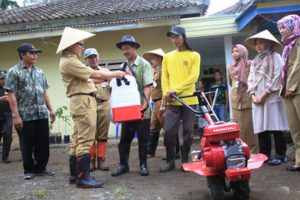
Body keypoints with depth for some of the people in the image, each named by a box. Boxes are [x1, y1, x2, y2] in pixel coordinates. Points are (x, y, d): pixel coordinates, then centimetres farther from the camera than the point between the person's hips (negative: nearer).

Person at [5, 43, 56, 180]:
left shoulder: (39, 72, 14)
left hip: (42, 114, 5)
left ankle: (41, 168, 22)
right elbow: (11, 95, -8)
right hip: (25, 115, -5)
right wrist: (16, 115, -14)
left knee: (43, 144, 8)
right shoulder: (14, 71, -3)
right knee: (27, 145, 5)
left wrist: (51, 109, 10)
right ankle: (29, 170, 19)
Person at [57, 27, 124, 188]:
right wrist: (114, 74, -1)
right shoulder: (69, 61, -13)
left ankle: (75, 175, 17)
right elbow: (94, 75, -12)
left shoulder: (71, 61, 20)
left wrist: (109, 76, 11)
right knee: (85, 140, -11)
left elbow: (88, 77, 17)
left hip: (81, 101, 11)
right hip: (83, 101, -11)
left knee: (77, 139, 11)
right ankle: (83, 178, -9)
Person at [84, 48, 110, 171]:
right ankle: (91, 160, 9)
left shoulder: (106, 71, 16)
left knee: (103, 135, 5)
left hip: (104, 105, 3)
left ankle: (101, 160, 12)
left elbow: (112, 87, 16)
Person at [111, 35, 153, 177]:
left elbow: (148, 86, -9)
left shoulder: (144, 64, -3)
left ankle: (143, 164, 17)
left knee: (143, 138, 5)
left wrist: (145, 104, -20)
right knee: (124, 138, 7)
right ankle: (123, 164, 17)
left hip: (141, 108, -4)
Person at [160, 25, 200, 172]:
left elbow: (193, 77, -5)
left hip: (189, 100, -2)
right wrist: (166, 93, -7)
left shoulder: (194, 56, 6)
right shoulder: (167, 57, 16)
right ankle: (170, 161, 10)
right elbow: (164, 77, 11)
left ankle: (185, 160, 16)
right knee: (169, 131, -4)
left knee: (188, 132, 2)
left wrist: (176, 89, -14)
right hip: (173, 101, 2)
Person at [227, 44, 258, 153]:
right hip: (235, 100, 4)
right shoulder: (230, 67, 14)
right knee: (239, 126, 3)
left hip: (247, 98, -4)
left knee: (250, 125, -3)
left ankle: (253, 151, 2)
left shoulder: (250, 65, 1)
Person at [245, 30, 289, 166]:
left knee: (275, 126, -7)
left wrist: (265, 94, -12)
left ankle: (280, 155, 1)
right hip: (257, 99, 5)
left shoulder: (275, 57, 3)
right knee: (261, 127, 3)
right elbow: (250, 80, 16)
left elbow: (277, 77, -7)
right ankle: (264, 155, 10)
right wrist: (253, 95, 0)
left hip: (271, 97, -5)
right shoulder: (255, 61, 21)